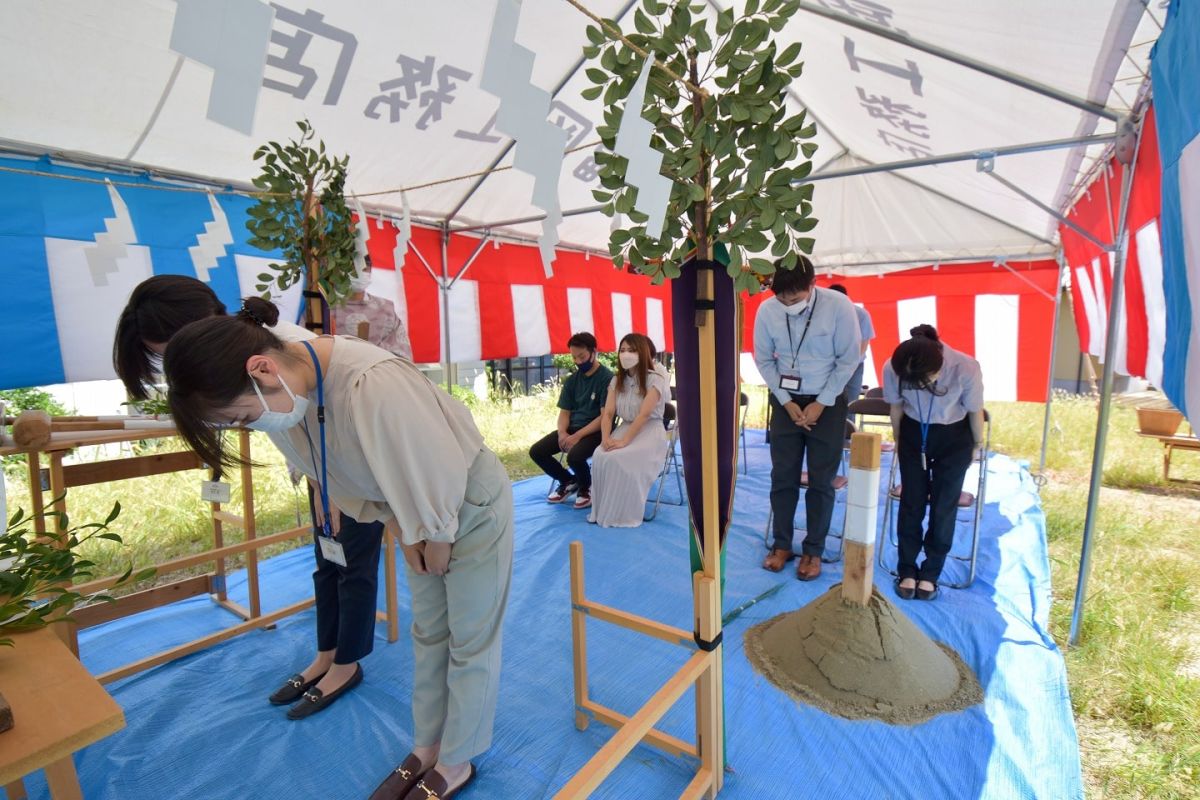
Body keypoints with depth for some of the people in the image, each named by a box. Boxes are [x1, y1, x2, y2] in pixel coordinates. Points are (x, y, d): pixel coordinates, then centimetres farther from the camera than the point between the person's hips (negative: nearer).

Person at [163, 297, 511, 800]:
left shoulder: (374, 384, -40)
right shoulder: (288, 392, -13)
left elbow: (440, 475, -28)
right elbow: (333, 476, 2)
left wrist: (439, 540, -11)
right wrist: (401, 529, -1)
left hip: (470, 503, -7)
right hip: (420, 512, 7)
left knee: (470, 644, 10)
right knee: (428, 634, 21)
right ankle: (426, 749, 40)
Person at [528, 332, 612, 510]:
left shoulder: (607, 378, -10)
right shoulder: (571, 380, 9)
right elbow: (564, 412, 10)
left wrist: (578, 436, -23)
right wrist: (562, 433, -13)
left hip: (596, 431, -6)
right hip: (572, 428, 6)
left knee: (574, 456, -34)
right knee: (536, 451, -10)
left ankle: (585, 486, 2)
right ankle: (568, 481, 15)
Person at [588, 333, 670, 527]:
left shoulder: (655, 379, -11)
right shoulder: (617, 381, 8)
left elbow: (644, 414, -21)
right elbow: (607, 413, 1)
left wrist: (624, 441, -29)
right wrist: (606, 438, -18)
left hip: (650, 431, -5)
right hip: (625, 427, 5)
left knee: (620, 458, -31)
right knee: (600, 455, -25)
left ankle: (625, 515, -15)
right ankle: (602, 511, -11)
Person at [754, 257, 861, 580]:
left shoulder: (838, 306, -16)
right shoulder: (767, 309, -12)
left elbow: (848, 359, -9)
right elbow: (763, 360, -2)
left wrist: (821, 403, -11)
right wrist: (786, 402, -7)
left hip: (827, 402, -1)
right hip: (785, 401, 2)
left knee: (821, 481, 5)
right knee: (782, 477, 7)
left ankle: (813, 550, 21)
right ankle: (782, 544, 24)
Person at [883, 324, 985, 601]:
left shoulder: (966, 369, -33)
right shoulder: (892, 369, -29)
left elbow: (975, 412, -11)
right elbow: (896, 407, -7)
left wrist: (977, 445, 5)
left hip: (954, 438, -1)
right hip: (913, 434, 1)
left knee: (943, 507, 4)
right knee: (911, 503, 5)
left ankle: (930, 573, 20)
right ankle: (907, 570, 20)